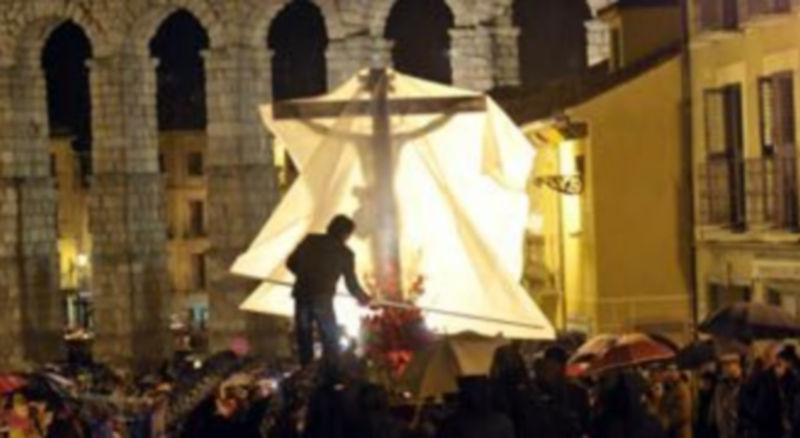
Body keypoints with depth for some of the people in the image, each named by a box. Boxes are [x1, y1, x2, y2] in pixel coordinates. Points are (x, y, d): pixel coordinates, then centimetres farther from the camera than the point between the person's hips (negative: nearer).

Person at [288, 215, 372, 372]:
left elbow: (291, 263, 10)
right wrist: (363, 298, 26)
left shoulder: (310, 241, 8)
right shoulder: (344, 253, 2)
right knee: (330, 340, 7)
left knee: (304, 337, 15)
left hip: (301, 295, 3)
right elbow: (351, 282, 7)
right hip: (322, 298, -3)